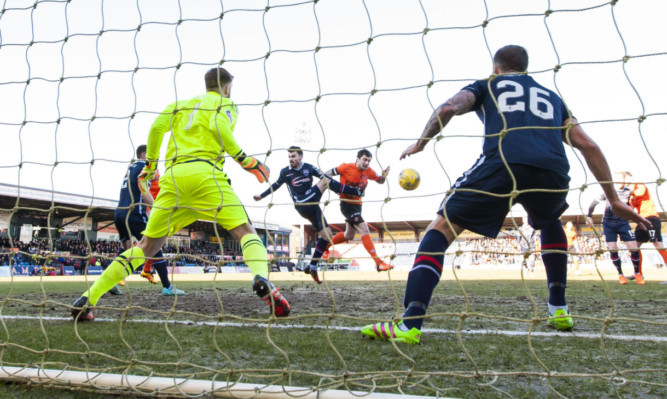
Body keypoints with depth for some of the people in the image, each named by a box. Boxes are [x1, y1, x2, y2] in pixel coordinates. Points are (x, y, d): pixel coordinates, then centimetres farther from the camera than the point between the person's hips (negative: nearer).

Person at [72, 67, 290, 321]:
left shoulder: (181, 104, 30)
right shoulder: (226, 103, 17)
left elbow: (158, 126, 14)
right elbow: (219, 126, -6)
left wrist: (149, 166, 22)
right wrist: (245, 160, -5)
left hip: (172, 176, 5)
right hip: (204, 172, -4)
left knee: (147, 246, 11)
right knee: (245, 231, -6)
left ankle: (87, 299, 5)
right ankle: (262, 281, -36)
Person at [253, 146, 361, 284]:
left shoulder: (309, 168, 8)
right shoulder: (285, 172, 5)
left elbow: (325, 177, 5)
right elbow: (276, 185, 21)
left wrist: (341, 188, -4)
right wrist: (261, 196, 24)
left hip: (313, 207, 4)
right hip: (302, 207, -4)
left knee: (327, 235, -3)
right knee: (325, 181, -18)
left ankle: (313, 267, 8)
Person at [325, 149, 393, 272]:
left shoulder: (368, 171, 1)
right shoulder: (347, 167, -14)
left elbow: (379, 180, 12)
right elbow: (329, 174, -4)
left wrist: (383, 176, -10)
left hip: (357, 205, 8)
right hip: (346, 204, -8)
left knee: (349, 236, 21)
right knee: (364, 229, -19)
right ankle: (378, 263, -21)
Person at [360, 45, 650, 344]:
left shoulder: (486, 85, 28)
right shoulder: (552, 97, 36)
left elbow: (447, 109, 7)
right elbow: (589, 146, 26)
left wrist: (421, 142, 22)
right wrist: (613, 199, 28)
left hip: (502, 165, -4)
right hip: (554, 173, 5)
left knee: (441, 228, 3)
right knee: (550, 222, 37)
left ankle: (410, 323, -14)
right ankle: (559, 310, 31)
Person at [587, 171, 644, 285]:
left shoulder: (629, 192, 0)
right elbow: (595, 202, 2)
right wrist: (589, 215, 2)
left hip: (623, 223, 1)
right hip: (608, 224, -1)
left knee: (634, 248, -7)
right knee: (612, 249, -9)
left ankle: (637, 273, 15)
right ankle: (620, 274, 9)